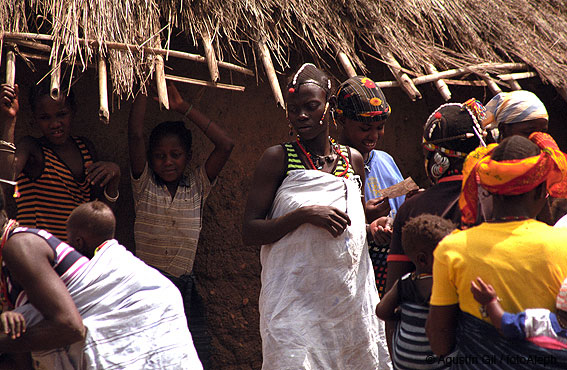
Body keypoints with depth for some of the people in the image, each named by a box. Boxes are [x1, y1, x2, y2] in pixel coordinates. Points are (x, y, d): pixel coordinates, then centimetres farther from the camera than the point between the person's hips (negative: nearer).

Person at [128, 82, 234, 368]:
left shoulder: (197, 186, 9)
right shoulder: (145, 184, 5)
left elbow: (225, 145, -2)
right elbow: (135, 134, -7)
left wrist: (183, 107, 1)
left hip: (185, 289, 2)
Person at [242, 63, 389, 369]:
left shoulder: (353, 160, 10)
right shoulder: (278, 158, -3)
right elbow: (249, 232, -8)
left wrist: (374, 223, 2)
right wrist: (304, 214, -18)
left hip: (350, 295, 4)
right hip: (294, 296, -4)